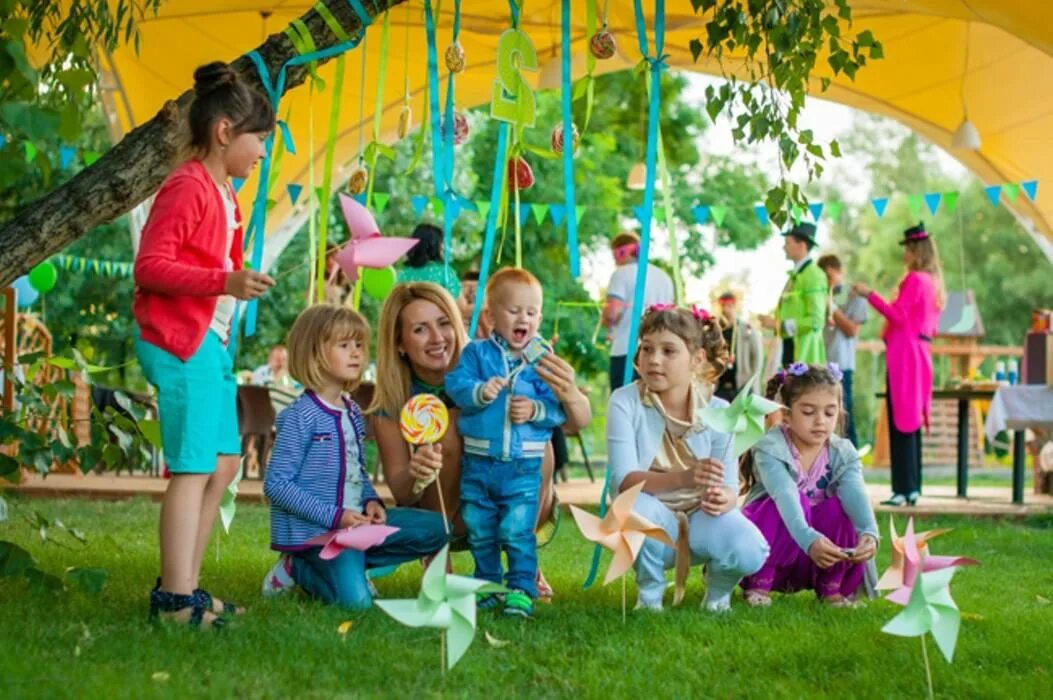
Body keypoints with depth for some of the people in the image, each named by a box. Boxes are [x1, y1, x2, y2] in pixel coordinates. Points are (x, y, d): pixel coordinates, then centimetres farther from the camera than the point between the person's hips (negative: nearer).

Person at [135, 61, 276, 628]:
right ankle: (175, 598, -4)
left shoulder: (222, 192, 16)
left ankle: (182, 587, 21)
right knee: (194, 467, -9)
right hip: (180, 341, -10)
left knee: (224, 463, 13)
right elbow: (149, 266, -20)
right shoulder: (187, 187, -13)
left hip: (210, 340, 10)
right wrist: (225, 281, -28)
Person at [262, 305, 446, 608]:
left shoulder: (353, 412, 11)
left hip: (354, 522, 8)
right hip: (313, 530, -8)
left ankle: (346, 563, 0)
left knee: (434, 529, -1)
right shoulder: (300, 416, -13)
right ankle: (297, 569, 3)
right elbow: (276, 484, -16)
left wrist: (371, 501, -1)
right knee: (355, 599, -25)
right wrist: (335, 516, -20)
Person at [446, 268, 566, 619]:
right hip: (478, 463, 2)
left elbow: (559, 408, -4)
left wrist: (536, 410, -22)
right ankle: (487, 584, 29)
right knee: (479, 531, 13)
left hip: (524, 467, -2)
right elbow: (455, 384, -10)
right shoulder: (476, 353, 2)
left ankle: (522, 589, 7)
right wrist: (480, 392, -27)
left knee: (517, 531, -5)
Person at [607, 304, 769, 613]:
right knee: (637, 507, -37)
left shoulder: (718, 412, -8)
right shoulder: (625, 402, -14)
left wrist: (722, 499, -34)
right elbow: (622, 480, -24)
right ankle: (650, 592, -5)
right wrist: (683, 478, -42)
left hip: (701, 519, 1)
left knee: (749, 550, -30)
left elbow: (728, 488, -7)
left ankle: (718, 590, 9)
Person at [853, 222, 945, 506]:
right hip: (921, 352, 9)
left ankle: (903, 488, -10)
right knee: (912, 420, 11)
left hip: (904, 354, -9)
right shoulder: (933, 282, 16)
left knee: (900, 421, -8)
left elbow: (898, 315, -17)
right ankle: (913, 487, 13)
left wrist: (870, 294, -15)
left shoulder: (914, 279, -11)